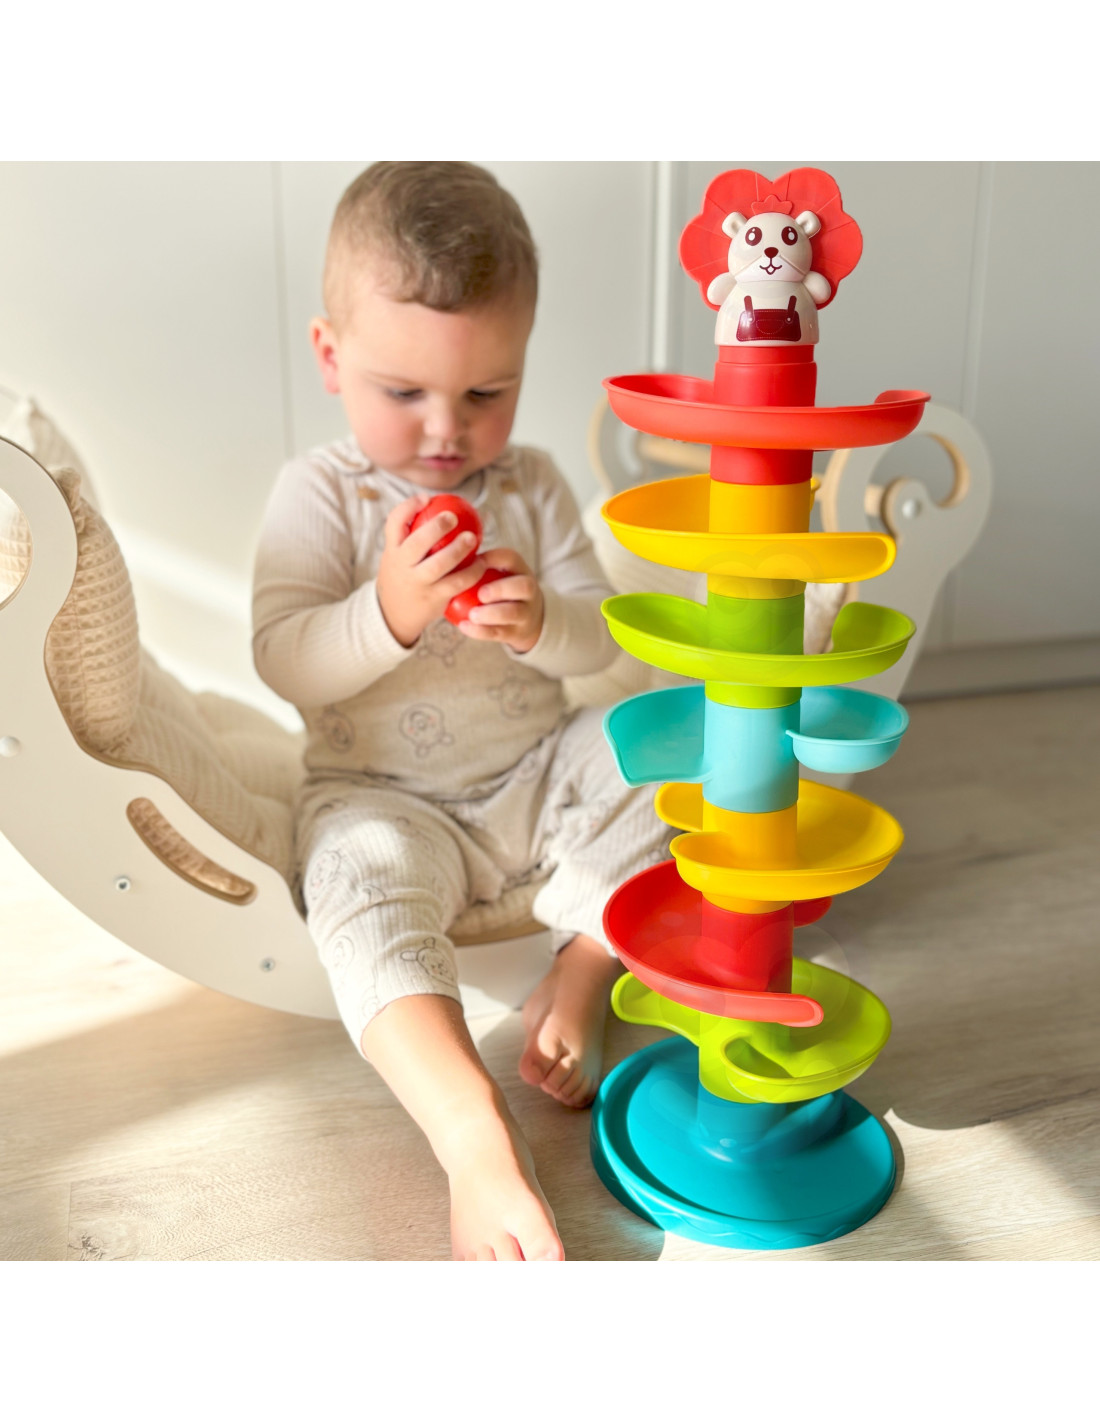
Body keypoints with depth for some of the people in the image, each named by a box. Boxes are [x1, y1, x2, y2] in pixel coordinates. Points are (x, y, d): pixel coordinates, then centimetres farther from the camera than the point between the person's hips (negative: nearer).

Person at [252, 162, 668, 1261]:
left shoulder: (531, 486, 4)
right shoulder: (319, 493, -4)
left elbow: (599, 643, 0)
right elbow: (285, 664, -13)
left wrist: (539, 621, -24)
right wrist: (389, 610, -32)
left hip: (535, 777, 4)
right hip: (381, 796, -3)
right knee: (364, 881, -33)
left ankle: (579, 974, -16)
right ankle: (477, 1141, -43)